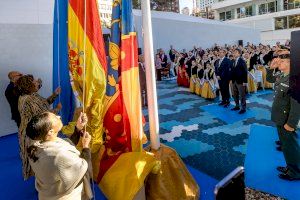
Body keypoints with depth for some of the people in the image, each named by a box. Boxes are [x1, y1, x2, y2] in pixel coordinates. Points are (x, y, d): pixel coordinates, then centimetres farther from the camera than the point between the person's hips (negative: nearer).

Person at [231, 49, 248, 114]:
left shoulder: (242, 61, -10)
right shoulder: (233, 61, 9)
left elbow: (245, 71, -12)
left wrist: (245, 81, -16)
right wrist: (231, 79, 8)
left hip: (240, 81, -7)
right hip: (234, 81, 7)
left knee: (242, 95, 0)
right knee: (235, 95, 14)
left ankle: (243, 108, 9)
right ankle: (237, 106, 28)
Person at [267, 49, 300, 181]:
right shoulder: (281, 76, 3)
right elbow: (269, 79, 23)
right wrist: (271, 68, 3)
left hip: (287, 120, -9)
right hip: (280, 118, 9)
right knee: (285, 143, 21)